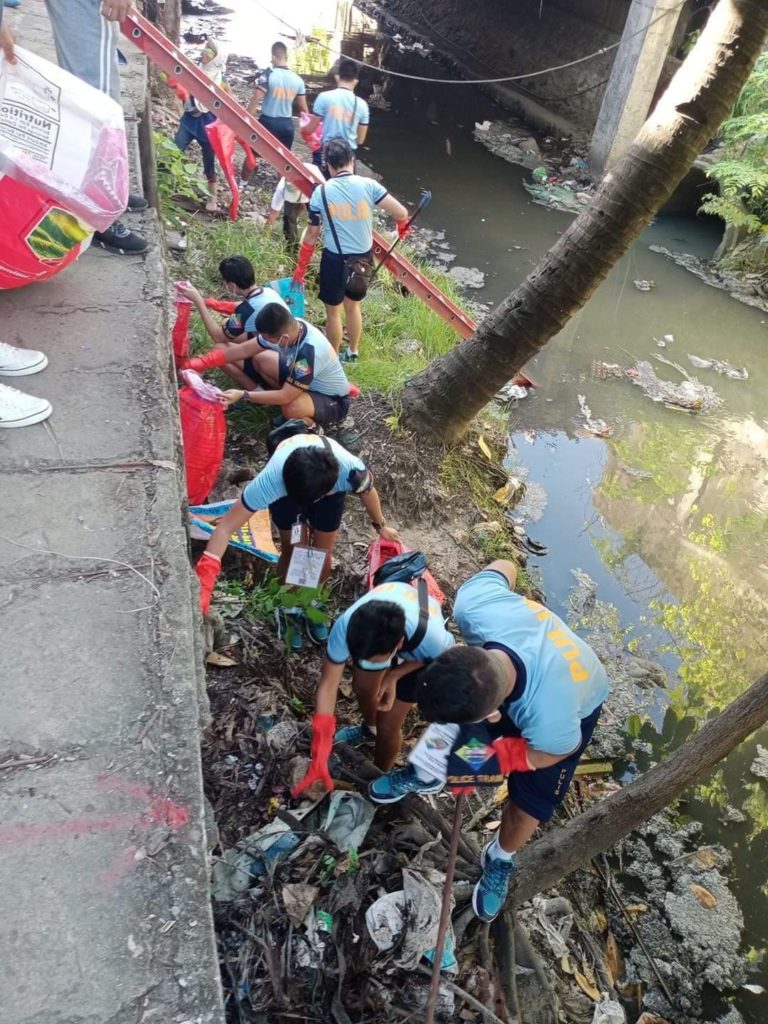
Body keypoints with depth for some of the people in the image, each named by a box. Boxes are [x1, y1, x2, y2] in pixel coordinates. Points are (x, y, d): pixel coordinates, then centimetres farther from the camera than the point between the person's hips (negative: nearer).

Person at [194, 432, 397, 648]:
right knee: (293, 552, 2)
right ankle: (289, 609, 30)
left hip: (330, 488, 1)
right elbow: (225, 527, -41)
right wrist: (204, 582, -48)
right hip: (286, 484, -1)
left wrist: (381, 526, 2)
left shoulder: (350, 470, -42)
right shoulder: (271, 479, -46)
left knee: (323, 553, 6)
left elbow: (368, 491, -17)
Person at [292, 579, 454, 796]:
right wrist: (319, 759, -31)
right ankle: (370, 728, 52)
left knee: (388, 726, 0)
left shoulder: (431, 638, -46)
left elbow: (448, 653, -19)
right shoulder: (346, 625, -41)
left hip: (417, 650, -2)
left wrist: (394, 676, -27)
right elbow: (328, 685, -30)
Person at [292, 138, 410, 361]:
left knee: (333, 310, 16)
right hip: (363, 258, 3)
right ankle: (353, 352, 41)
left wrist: (300, 267, 8)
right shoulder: (368, 185, -8)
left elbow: (311, 235, -3)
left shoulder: (321, 192, -9)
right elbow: (401, 213, -9)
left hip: (335, 259, -2)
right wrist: (403, 227, 16)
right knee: (353, 305, 25)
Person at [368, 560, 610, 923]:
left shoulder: (549, 722, -48)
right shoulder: (472, 604, -43)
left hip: (576, 706, -3)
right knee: (445, 722, 11)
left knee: (528, 807, 4)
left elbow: (561, 749, -22)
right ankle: (426, 774, 46)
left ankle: (501, 859, 38)